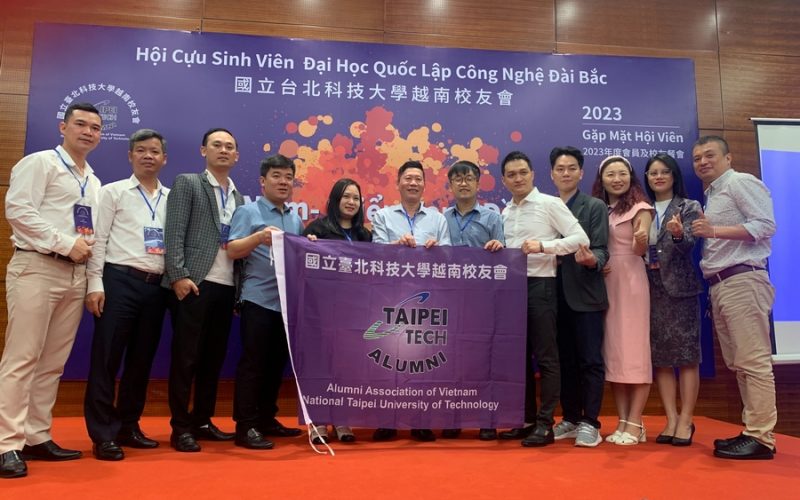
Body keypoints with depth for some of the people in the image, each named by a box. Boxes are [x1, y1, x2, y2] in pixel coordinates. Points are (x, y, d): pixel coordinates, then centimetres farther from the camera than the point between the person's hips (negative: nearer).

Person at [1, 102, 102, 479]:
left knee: (54, 361, 9)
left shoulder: (94, 182, 20)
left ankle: (37, 438, 17)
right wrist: (67, 243, -14)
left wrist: (89, 244, 1)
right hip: (36, 267, -7)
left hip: (76, 273, 7)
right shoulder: (40, 162, -1)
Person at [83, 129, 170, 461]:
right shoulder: (113, 192, 4)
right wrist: (95, 284, -9)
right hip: (120, 280, -4)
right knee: (107, 357, -2)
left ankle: (128, 427, 24)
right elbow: (99, 241, -2)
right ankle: (102, 434, 8)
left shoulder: (172, 198, 13)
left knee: (142, 359, 10)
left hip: (157, 285, 4)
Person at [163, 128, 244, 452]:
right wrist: (179, 276, -16)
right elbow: (174, 233, -6)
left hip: (226, 287, 6)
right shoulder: (187, 183, 3)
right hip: (194, 284, -5)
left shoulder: (239, 197, 18)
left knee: (214, 358, 10)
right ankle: (180, 427, 9)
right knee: (186, 357, 0)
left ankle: (202, 421, 21)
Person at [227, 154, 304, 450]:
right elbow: (232, 251, -11)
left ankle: (266, 418, 25)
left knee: (277, 363, 13)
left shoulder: (296, 219, 16)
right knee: (253, 363, -2)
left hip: (288, 302, 7)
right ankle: (246, 426, 6)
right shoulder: (248, 212, -2)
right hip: (259, 300, -6)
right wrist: (258, 238, -27)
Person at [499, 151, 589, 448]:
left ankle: (545, 424, 6)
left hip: (540, 284, -6)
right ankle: (526, 420, 21)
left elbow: (581, 238, -10)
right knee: (520, 355, 11)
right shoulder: (505, 213, 15)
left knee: (545, 357, -1)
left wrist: (543, 246, -19)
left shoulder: (550, 204, -2)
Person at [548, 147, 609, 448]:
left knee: (590, 361, 0)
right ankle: (570, 419, 22)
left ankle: (590, 423, 10)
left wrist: (592, 260, -28)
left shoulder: (595, 207, 1)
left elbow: (601, 250, -8)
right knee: (564, 361, 11)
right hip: (556, 295, 4)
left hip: (585, 294, -4)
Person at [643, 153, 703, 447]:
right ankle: (671, 419, 12)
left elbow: (688, 246, -12)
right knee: (659, 357, 4)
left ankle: (686, 421, 7)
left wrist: (678, 234, -33)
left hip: (680, 287, -3)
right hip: (650, 288, 3)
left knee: (686, 354, 0)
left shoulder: (689, 207, 3)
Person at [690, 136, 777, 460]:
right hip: (719, 286, 9)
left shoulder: (740, 182, -1)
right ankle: (752, 430, 13)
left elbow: (766, 225, -13)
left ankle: (761, 437, -4)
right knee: (738, 363, 8)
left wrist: (714, 231, -15)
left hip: (743, 281, -9)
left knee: (753, 361, -8)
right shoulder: (711, 196, 24)